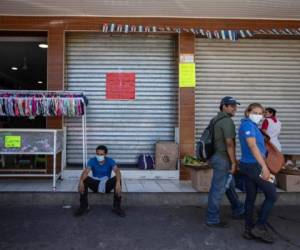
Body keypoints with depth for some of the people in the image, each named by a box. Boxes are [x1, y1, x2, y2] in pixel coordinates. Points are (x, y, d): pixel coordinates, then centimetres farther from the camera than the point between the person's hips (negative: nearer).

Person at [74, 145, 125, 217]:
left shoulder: (110, 161, -12)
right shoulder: (92, 160, -11)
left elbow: (117, 171, -29)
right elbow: (86, 171, -27)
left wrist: (118, 182, -50)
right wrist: (81, 182, -48)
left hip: (107, 185, -1)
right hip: (95, 184, 1)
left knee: (117, 179, -31)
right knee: (84, 180, -27)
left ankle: (117, 206, -20)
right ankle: (84, 206, -17)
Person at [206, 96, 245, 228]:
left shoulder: (217, 120, 14)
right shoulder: (227, 121, -16)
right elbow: (229, 143, -22)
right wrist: (234, 162, -17)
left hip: (218, 156, 10)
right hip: (223, 159, -10)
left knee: (230, 185, 21)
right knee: (218, 189, -2)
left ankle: (238, 211, 37)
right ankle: (212, 219, 7)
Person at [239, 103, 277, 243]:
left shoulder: (252, 126, 16)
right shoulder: (248, 124, -13)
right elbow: (252, 146, -22)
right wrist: (264, 166, -25)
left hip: (249, 165, 9)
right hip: (254, 166, -9)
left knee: (251, 198, 11)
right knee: (272, 195, 0)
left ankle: (249, 230, 19)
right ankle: (259, 227, 6)